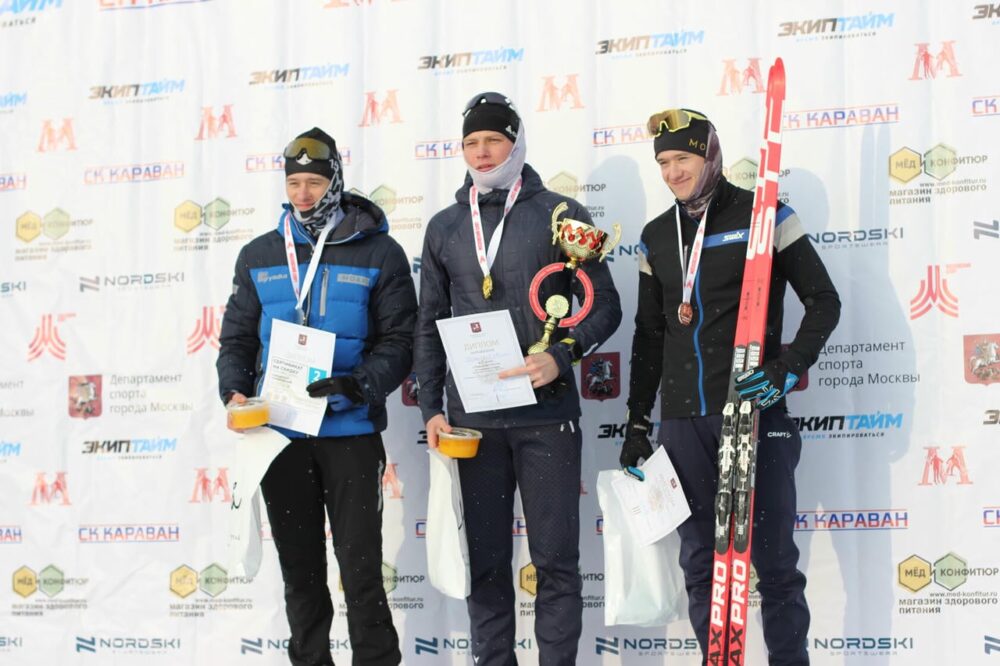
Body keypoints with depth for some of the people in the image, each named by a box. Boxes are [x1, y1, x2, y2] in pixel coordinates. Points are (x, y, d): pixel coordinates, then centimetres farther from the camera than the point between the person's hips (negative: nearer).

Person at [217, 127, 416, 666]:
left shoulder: (378, 253, 0)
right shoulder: (259, 256, 10)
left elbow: (399, 340, -3)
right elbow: (237, 338, 13)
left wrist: (357, 385, -20)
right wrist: (234, 393, -6)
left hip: (351, 431, -3)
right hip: (280, 433, 3)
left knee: (360, 566, -3)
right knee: (300, 568, 11)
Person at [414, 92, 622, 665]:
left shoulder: (560, 214, 1)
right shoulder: (445, 227, 12)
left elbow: (605, 306, 0)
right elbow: (429, 326, 15)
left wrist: (561, 357, -16)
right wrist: (432, 408, 7)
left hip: (546, 416, -3)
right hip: (472, 421, 3)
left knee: (555, 560, 1)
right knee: (485, 563, 8)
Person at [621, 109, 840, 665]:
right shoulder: (656, 237, 12)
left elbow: (824, 300, -2)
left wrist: (789, 368, -15)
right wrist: (637, 423, 15)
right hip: (682, 420, 5)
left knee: (773, 557, -1)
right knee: (700, 561, 8)